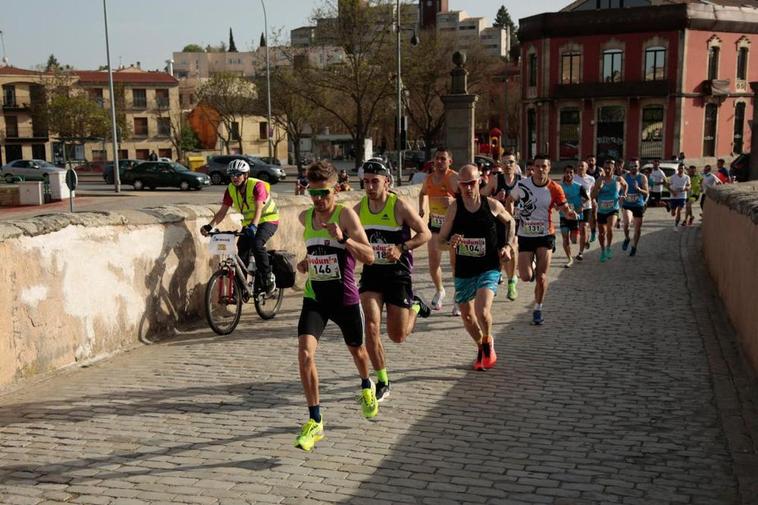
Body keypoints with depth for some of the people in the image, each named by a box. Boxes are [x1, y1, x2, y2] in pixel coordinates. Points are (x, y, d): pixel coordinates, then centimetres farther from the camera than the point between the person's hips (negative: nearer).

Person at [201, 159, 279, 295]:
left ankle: (268, 279, -17)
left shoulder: (257, 185, -22)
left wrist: (253, 226, -51)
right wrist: (210, 226, -24)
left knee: (256, 244, -31)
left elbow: (259, 209, -34)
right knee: (242, 254, -5)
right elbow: (223, 211, -8)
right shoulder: (231, 189, -6)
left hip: (268, 220, -6)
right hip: (248, 223, 6)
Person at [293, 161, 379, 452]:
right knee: (305, 353, -17)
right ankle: (315, 422, -7)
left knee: (356, 349, 20)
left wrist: (342, 239, -36)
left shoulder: (346, 214, -13)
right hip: (314, 297, 3)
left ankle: (367, 388, 56)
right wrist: (305, 262, 7)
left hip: (345, 297, -3)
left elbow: (369, 257, -21)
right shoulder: (305, 217, 2)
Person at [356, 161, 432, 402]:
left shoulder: (400, 206, -12)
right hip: (371, 272, 3)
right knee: (371, 327, -13)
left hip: (398, 273, -3)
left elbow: (426, 234, -8)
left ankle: (415, 306, 37)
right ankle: (382, 383, 2)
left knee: (398, 337, 4)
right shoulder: (359, 208, 1)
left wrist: (401, 248, -21)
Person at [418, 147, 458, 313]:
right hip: (434, 223, 5)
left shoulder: (455, 178, -14)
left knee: (456, 262, 0)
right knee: (433, 263, 6)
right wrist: (421, 208, 12)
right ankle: (439, 290, 31)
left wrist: (453, 201, -42)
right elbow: (423, 193, 26)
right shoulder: (429, 178, 4)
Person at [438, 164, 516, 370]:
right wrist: (450, 242, -24)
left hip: (489, 268, -2)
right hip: (463, 270, 2)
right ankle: (481, 348, 40)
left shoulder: (492, 205, -5)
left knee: (482, 311, -22)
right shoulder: (454, 208, -5)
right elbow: (441, 239, -1)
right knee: (466, 316, 12)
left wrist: (507, 245, 3)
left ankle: (488, 343, 9)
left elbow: (510, 221, 16)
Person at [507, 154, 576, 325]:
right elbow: (509, 201, 12)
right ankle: (532, 266, 33)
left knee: (541, 277, -4)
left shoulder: (554, 188, -9)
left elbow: (565, 209, -4)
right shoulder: (522, 184, -5)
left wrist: (570, 214, -26)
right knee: (526, 277, -5)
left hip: (545, 235, -1)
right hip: (525, 236, 1)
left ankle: (538, 310, 17)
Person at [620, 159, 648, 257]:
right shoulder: (625, 177, 3)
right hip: (627, 205, 0)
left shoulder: (642, 178, -3)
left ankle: (634, 247, 25)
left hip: (638, 205, 0)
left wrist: (638, 189, -26)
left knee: (638, 228, 6)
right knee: (626, 223, -25)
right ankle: (626, 239, 3)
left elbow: (646, 193, -9)